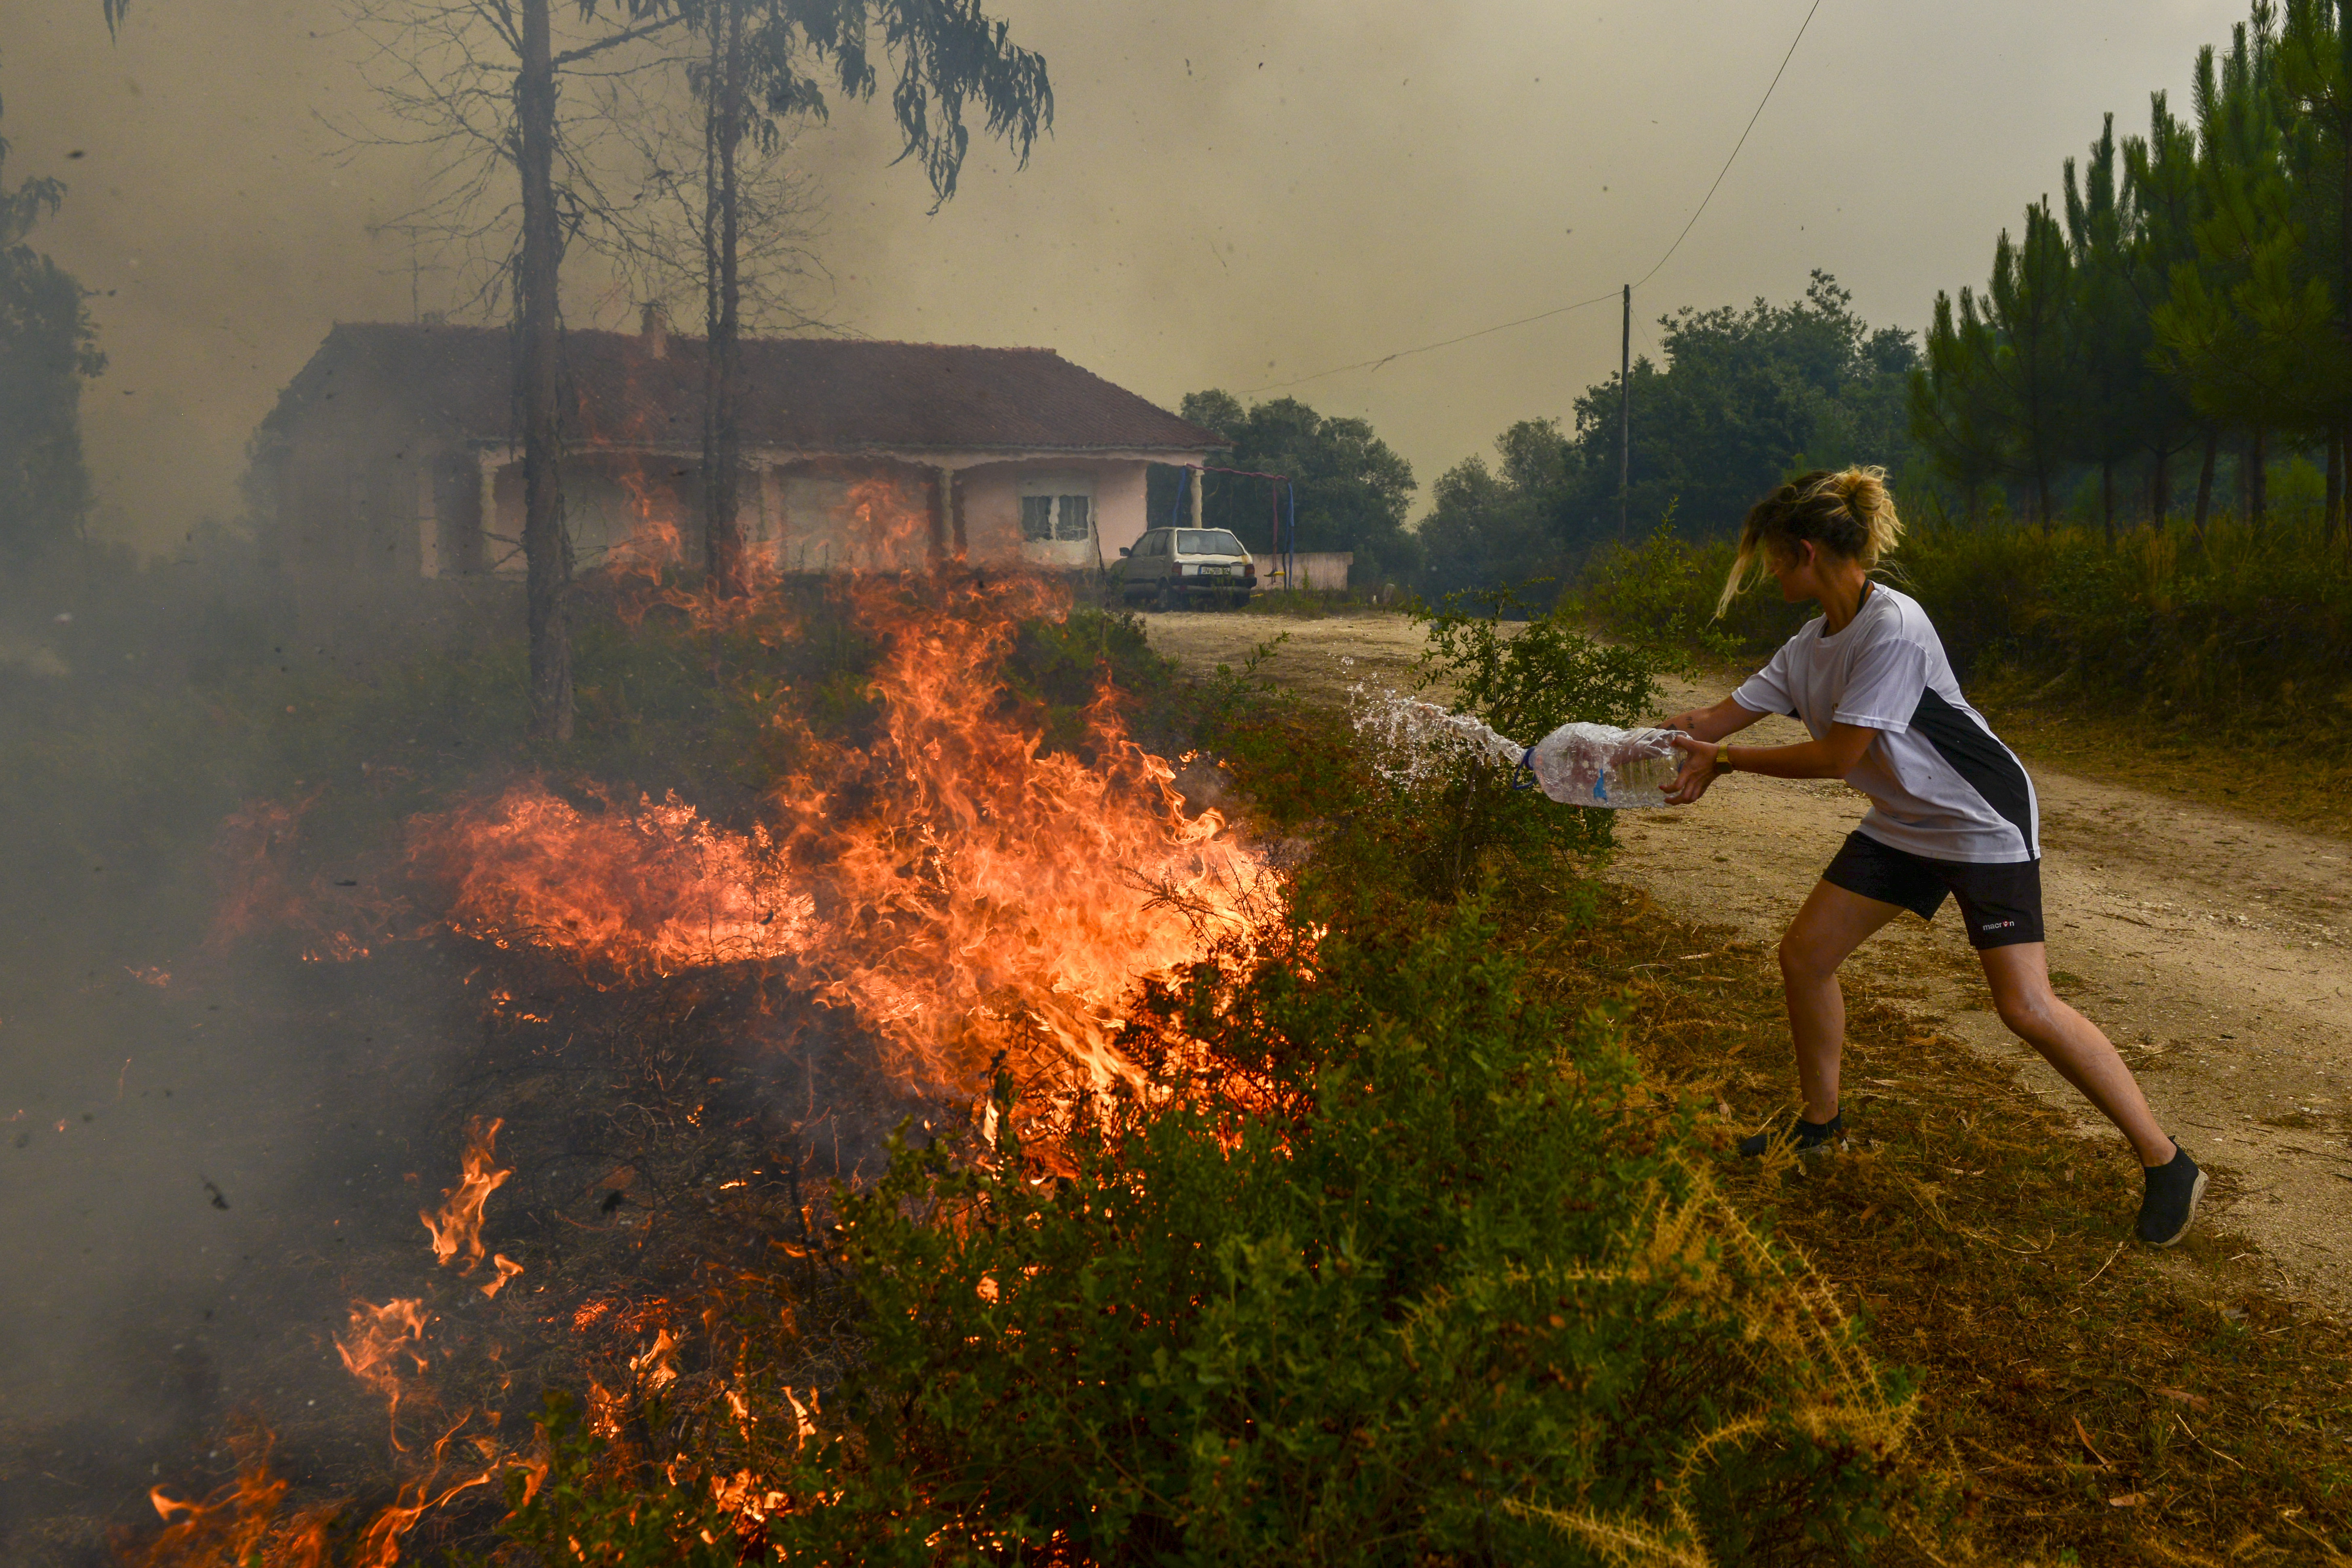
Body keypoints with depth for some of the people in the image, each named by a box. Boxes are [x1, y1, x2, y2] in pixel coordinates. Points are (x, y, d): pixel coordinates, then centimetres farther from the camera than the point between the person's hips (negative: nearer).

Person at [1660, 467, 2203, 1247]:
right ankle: (1819, 1121, 24)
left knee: (2025, 1005, -14)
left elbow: (1838, 754, -24)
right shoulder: (1808, 647, 1)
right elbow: (1714, 720, 5)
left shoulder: (1893, 628, -26)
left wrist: (1723, 760, -17)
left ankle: (2166, 1163, 1)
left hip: (1984, 822, -8)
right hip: (1903, 824, 9)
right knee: (1804, 954, 4)